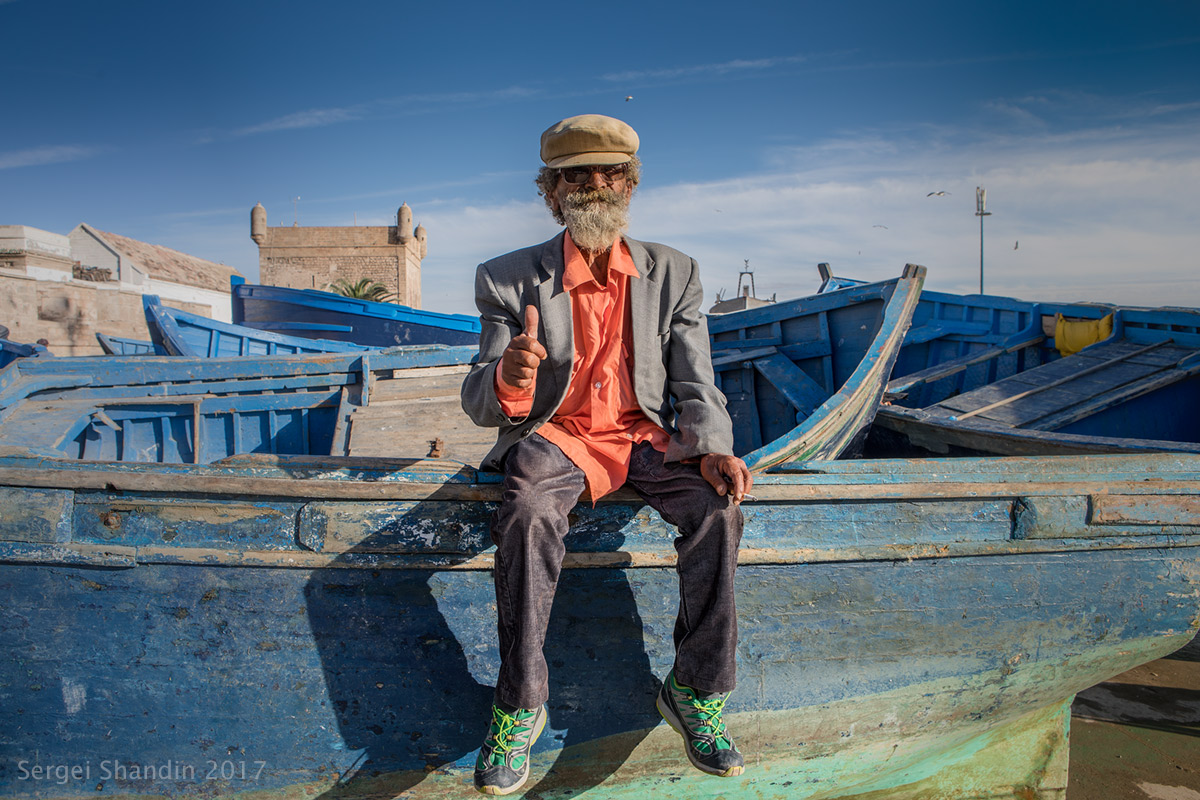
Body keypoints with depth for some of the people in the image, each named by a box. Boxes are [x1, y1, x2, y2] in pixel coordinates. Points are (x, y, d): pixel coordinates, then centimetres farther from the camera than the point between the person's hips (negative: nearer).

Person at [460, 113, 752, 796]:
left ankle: (697, 692, -8)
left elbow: (696, 387, 4)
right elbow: (480, 404, -8)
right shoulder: (510, 279, -1)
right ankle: (520, 707, -16)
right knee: (528, 510, -34)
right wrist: (508, 378, -33)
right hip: (555, 437, -1)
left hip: (645, 438, 2)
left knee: (718, 509, -26)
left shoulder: (674, 273, 5)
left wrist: (712, 450, -18)